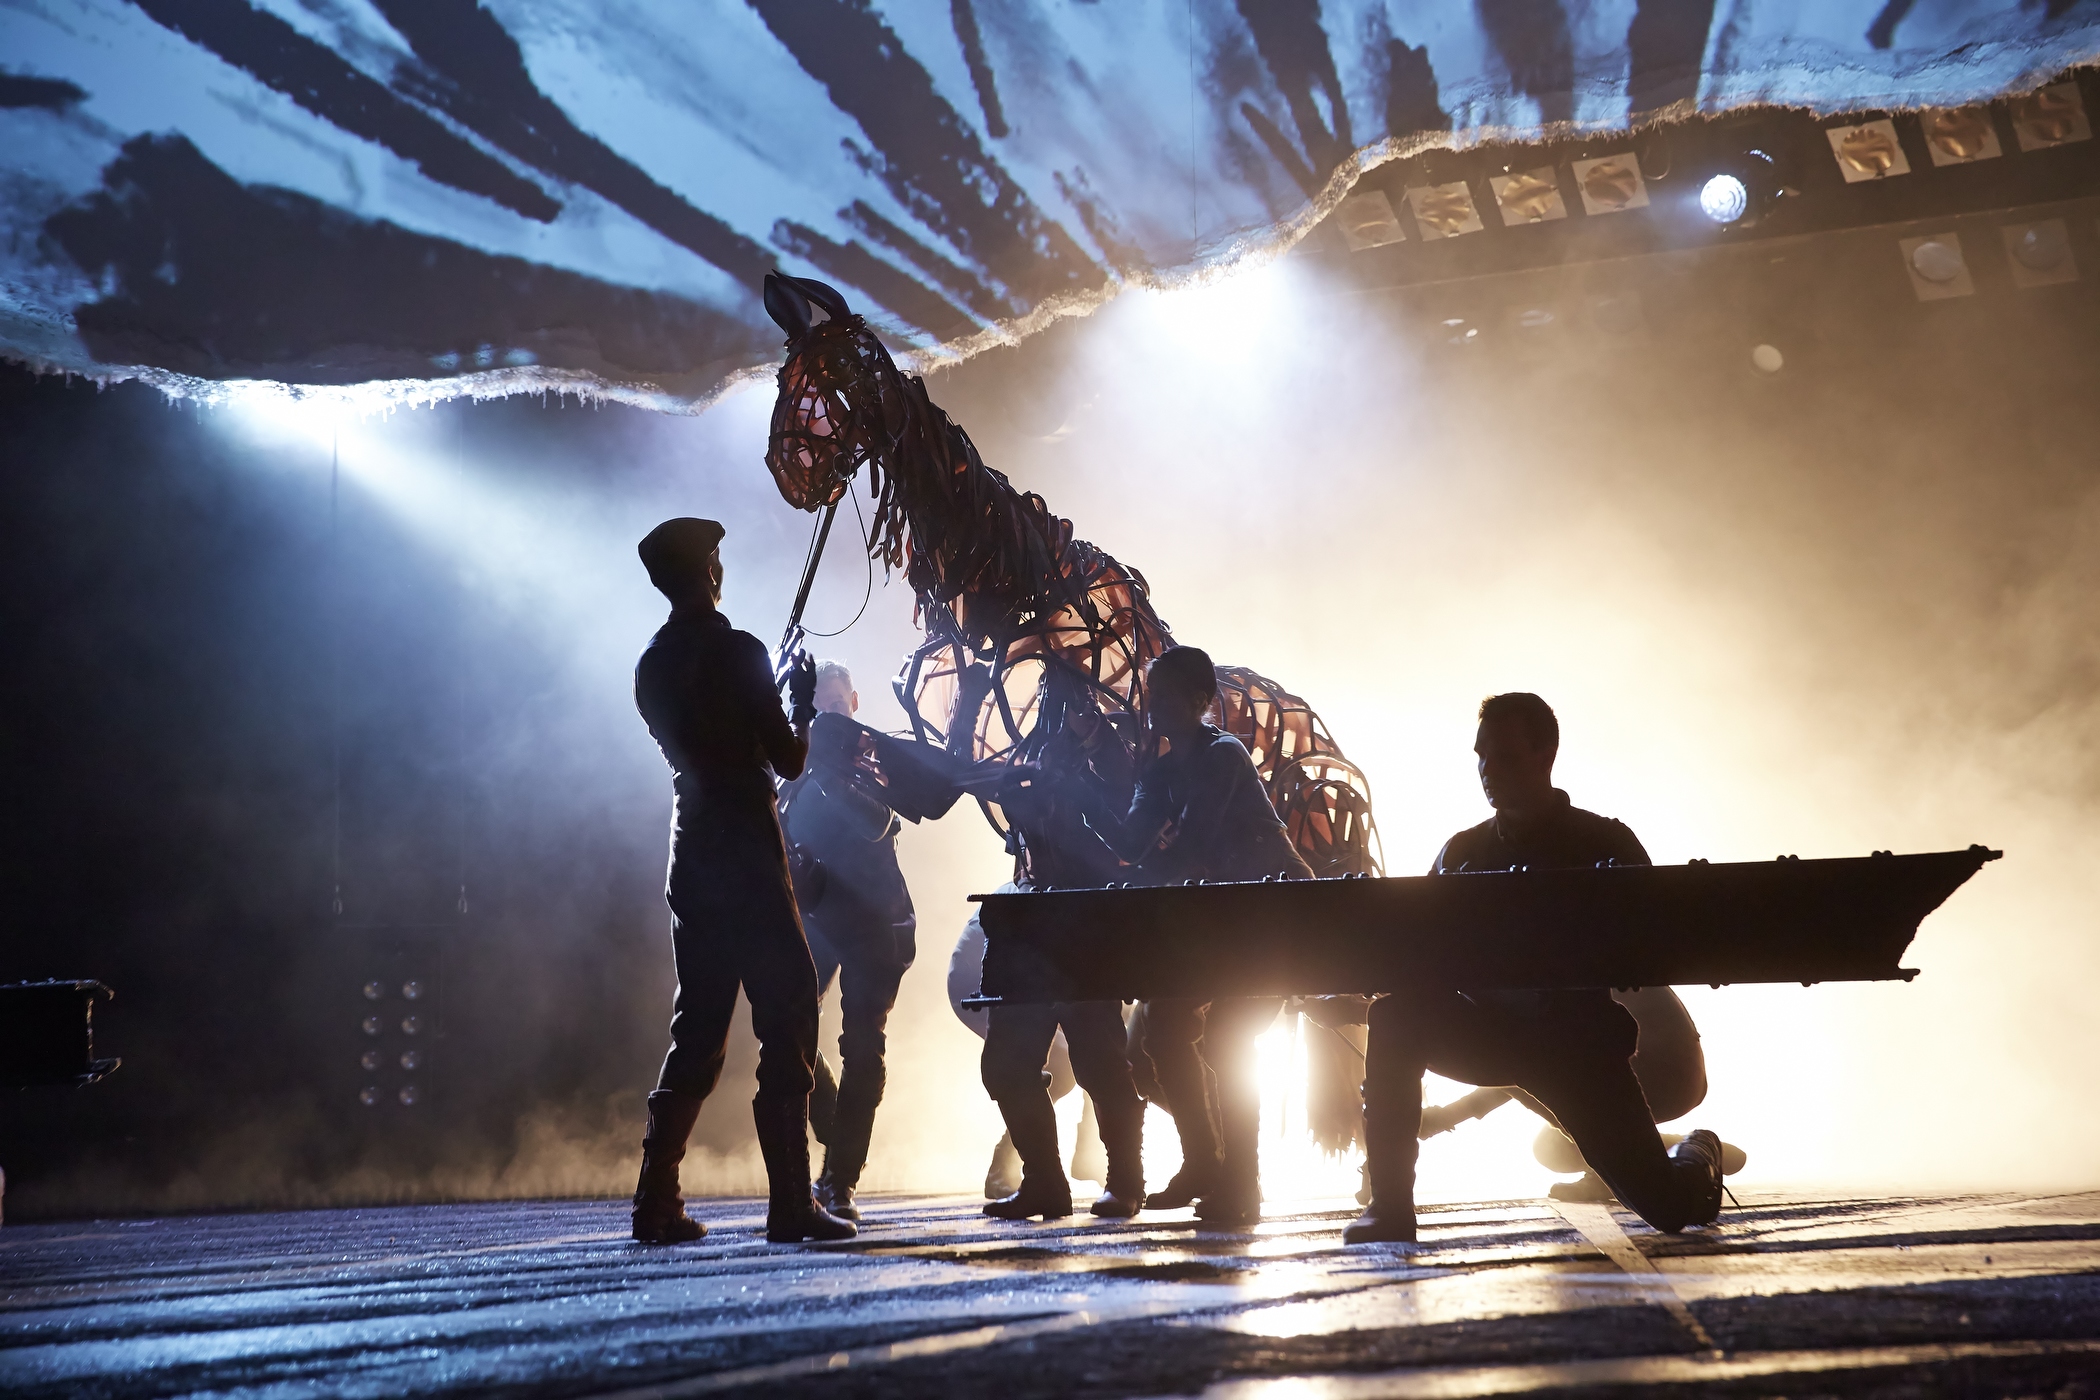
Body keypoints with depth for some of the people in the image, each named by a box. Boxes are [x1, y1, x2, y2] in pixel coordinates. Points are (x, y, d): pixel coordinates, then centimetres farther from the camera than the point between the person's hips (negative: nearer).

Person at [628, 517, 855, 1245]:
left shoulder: (651, 666, 12)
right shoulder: (736, 651, -12)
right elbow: (789, 760, -11)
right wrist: (805, 701, 7)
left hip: (691, 858, 8)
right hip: (747, 858, -8)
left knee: (698, 1030, 12)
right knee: (787, 1023, -3)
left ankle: (657, 1200, 9)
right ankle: (791, 1204, -6)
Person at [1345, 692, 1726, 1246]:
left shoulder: (1604, 845, -2)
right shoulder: (1462, 851, 8)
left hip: (1577, 1039, -3)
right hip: (1487, 1029, 3)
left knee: (1666, 1206, -8)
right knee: (1394, 1019, -26)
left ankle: (1696, 1156, 32)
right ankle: (1390, 1207, -19)